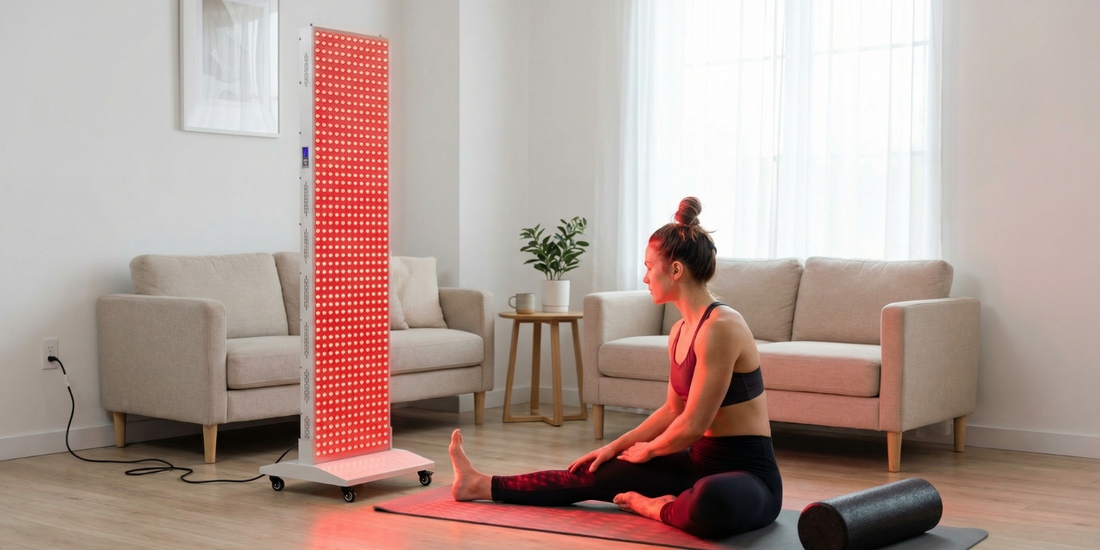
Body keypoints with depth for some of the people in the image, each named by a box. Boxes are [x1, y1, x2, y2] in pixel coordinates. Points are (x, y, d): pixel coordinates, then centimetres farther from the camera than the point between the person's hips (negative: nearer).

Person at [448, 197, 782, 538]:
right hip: (701, 461, 9)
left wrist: (647, 449, -1)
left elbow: (692, 425, -20)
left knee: (713, 501, -44)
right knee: (591, 476, 11)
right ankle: (480, 486, 24)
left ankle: (655, 507, -12)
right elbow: (673, 411, 20)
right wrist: (616, 446, 18)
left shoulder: (720, 327, -21)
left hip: (748, 475, -9)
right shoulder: (679, 332, 8)